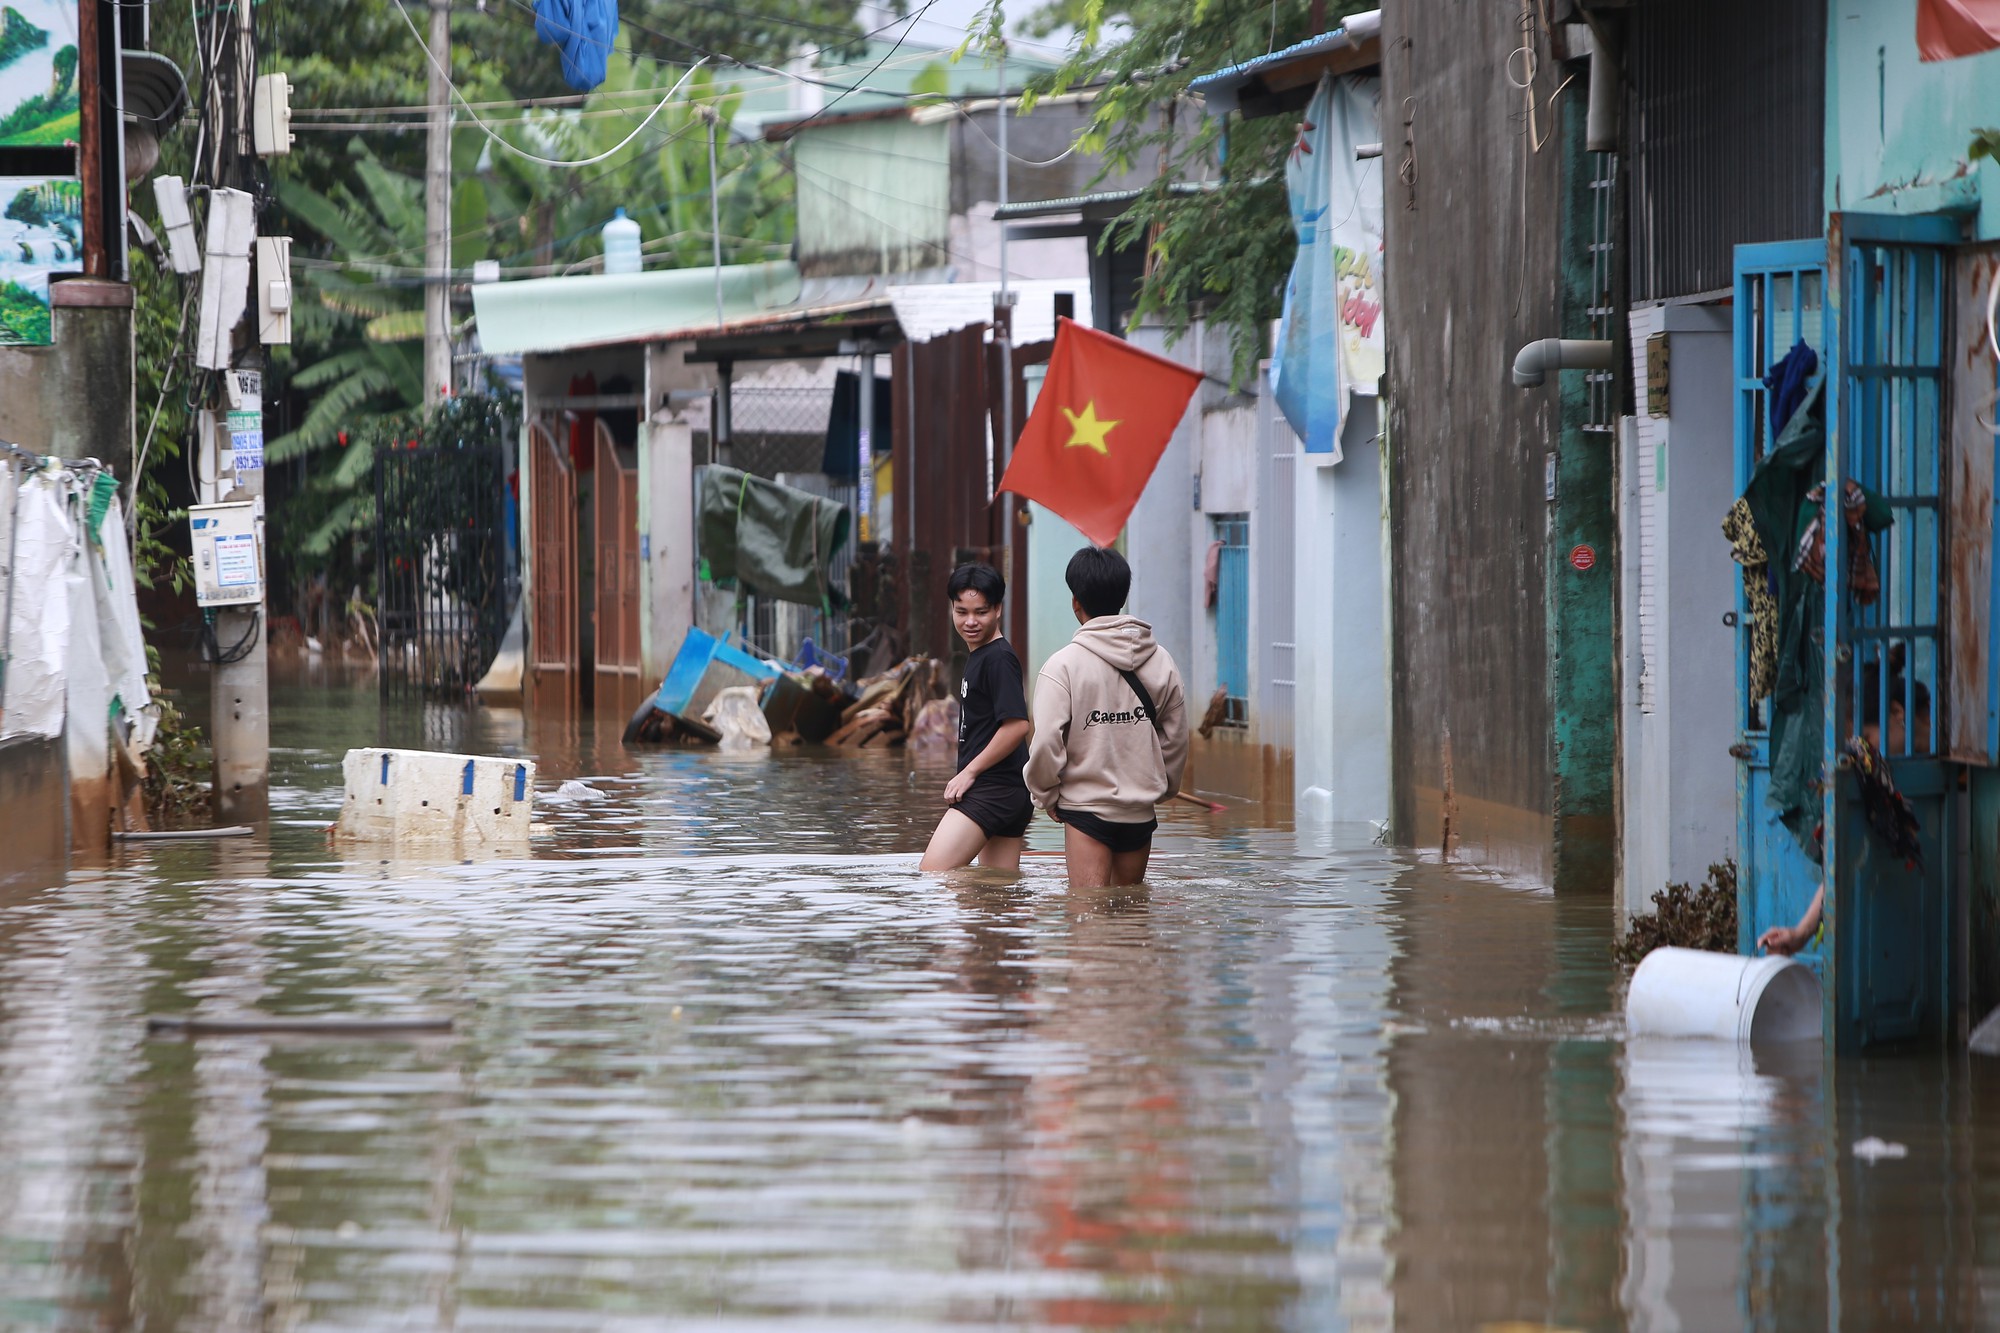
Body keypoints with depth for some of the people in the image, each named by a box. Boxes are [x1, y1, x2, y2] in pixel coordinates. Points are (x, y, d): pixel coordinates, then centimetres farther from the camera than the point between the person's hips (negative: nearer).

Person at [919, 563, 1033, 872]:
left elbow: (1016, 725, -22)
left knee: (933, 873, -17)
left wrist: (968, 772, -16)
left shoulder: (998, 658, -13)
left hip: (993, 787, -11)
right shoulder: (978, 658, 19)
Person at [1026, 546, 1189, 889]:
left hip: (1086, 807, -5)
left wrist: (1046, 795, 2)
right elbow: (1176, 738, 10)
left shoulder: (1064, 664, -11)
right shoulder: (1161, 661, 3)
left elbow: (1047, 743, -15)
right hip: (1141, 809, 5)